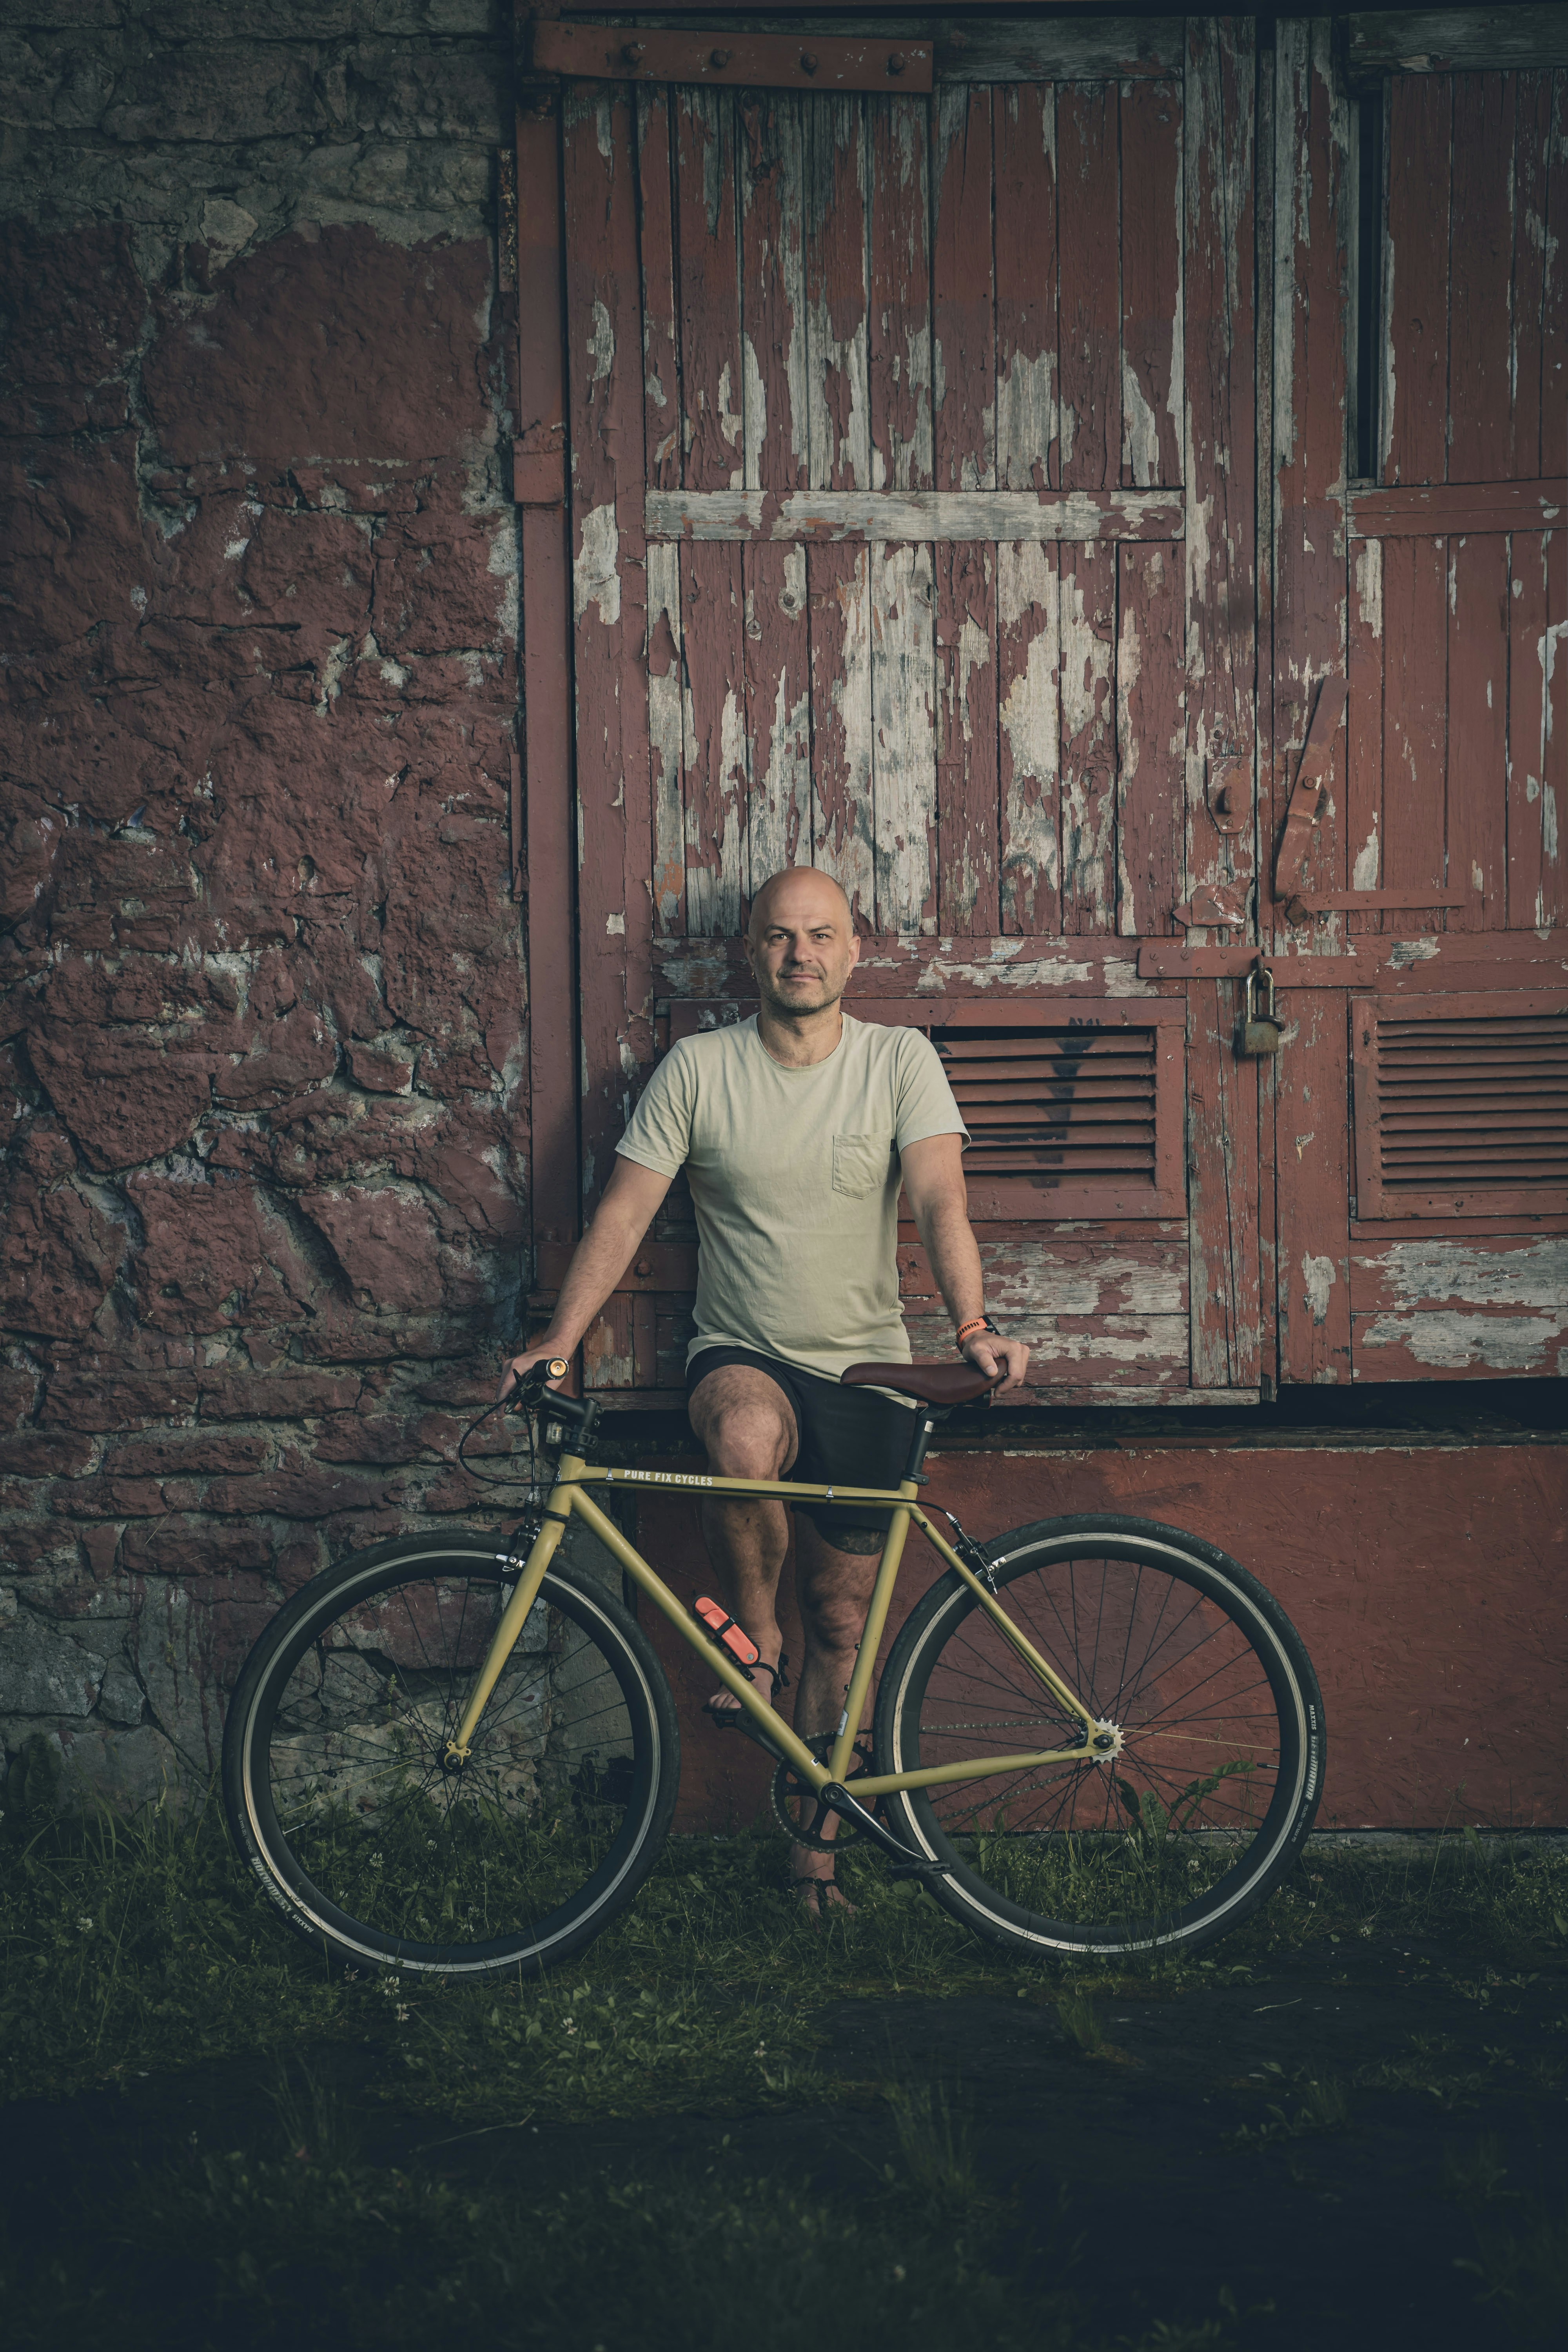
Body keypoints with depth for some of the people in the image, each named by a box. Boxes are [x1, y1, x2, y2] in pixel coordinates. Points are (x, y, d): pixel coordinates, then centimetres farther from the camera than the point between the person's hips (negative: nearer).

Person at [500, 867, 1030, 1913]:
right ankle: (756, 1640, -13)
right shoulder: (699, 1068, -2)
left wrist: (974, 1326, -32)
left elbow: (942, 1202, -14)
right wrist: (558, 1340, -15)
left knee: (840, 1617, 6)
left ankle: (815, 1835, 22)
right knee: (748, 1439, -38)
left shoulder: (900, 1060, -3)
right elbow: (624, 1213, -3)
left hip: (866, 1368, 1)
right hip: (742, 1354, -1)